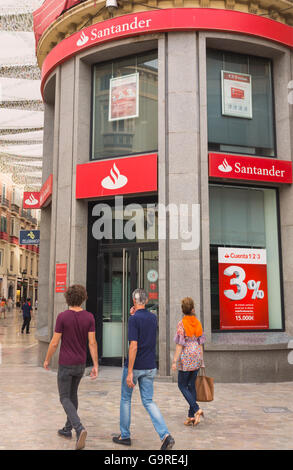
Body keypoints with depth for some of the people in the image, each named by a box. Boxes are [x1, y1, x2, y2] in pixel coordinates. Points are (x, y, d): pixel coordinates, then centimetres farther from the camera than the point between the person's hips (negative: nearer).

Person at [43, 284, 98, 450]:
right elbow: (92, 343, -9)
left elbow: (54, 343, -12)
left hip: (66, 364, -4)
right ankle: (67, 429, 32)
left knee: (65, 398, 4)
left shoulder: (62, 317, -16)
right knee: (73, 394, 22)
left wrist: (47, 360, 4)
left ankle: (79, 428, -16)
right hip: (81, 364, 4)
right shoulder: (89, 317, -7)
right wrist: (96, 365, -5)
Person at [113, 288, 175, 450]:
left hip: (135, 366, -6)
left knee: (125, 399, 14)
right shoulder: (153, 318, 5)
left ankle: (125, 436, 25)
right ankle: (165, 435, -7)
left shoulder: (134, 319, -17)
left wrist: (130, 372, -21)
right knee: (148, 401, 9)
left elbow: (133, 346, -22)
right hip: (150, 367, 6)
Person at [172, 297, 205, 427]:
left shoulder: (181, 324, -10)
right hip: (197, 357, 5)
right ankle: (191, 416, 13)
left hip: (186, 357, -5)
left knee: (182, 385, 6)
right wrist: (201, 360, 15)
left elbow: (180, 344, -13)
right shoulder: (198, 323, 5)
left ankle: (196, 409, -11)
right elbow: (200, 343, 8)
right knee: (191, 385, 12)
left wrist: (174, 361, -10)